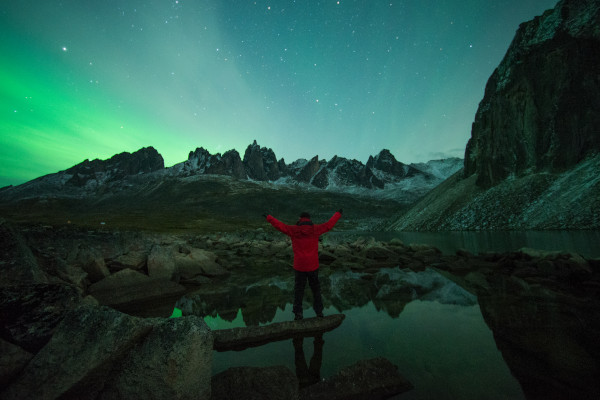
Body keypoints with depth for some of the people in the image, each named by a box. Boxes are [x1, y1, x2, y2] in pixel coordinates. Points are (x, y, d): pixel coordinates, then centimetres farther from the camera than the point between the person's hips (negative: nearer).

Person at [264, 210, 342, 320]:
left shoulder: (294, 230, -9)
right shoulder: (315, 229, -4)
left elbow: (279, 225, -3)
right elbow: (329, 224, 6)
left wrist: (268, 217, 11)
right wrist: (338, 214, 21)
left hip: (299, 266, -1)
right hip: (313, 266, 1)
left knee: (299, 289, 14)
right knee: (315, 288, 20)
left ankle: (298, 314, 16)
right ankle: (319, 311, 28)